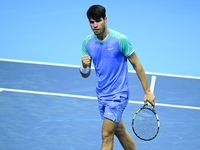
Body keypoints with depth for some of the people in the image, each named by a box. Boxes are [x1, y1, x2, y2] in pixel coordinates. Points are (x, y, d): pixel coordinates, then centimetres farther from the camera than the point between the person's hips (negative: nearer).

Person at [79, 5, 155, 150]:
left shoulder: (120, 40, -16)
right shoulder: (87, 42, -1)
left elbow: (137, 65, -6)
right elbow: (85, 74, 3)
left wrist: (147, 91, -4)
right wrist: (84, 66, -21)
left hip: (118, 94, -6)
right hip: (101, 94, 6)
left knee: (106, 135, -11)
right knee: (119, 131, 18)